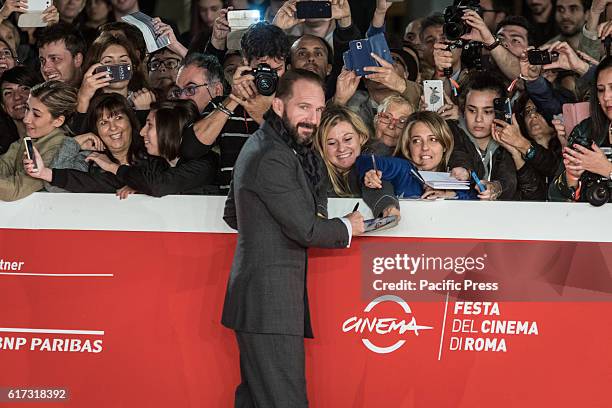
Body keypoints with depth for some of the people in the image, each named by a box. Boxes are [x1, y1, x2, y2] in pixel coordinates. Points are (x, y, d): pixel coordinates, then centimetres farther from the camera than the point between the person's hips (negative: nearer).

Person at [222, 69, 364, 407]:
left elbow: (232, 215, 28)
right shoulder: (273, 158, -17)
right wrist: (347, 227, 2)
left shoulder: (259, 147, 17)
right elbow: (305, 229, -15)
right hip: (270, 300, -11)